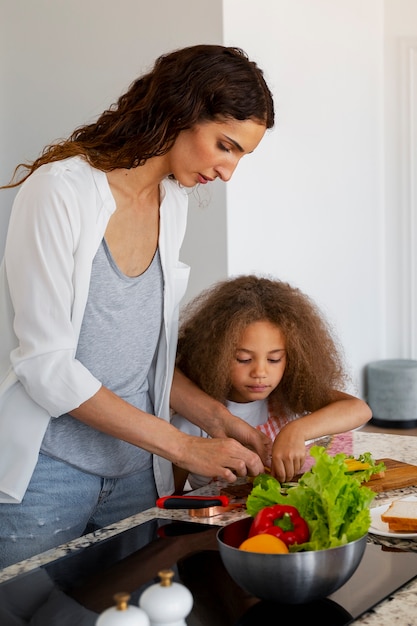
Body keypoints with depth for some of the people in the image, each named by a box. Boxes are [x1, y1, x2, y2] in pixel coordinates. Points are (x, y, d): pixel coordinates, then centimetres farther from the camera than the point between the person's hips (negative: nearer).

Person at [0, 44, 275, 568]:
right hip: (45, 474, -6)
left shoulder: (172, 201, 7)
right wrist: (183, 447, -18)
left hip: (135, 469, 6)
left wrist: (216, 417, -1)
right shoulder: (60, 190, -15)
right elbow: (45, 364, -19)